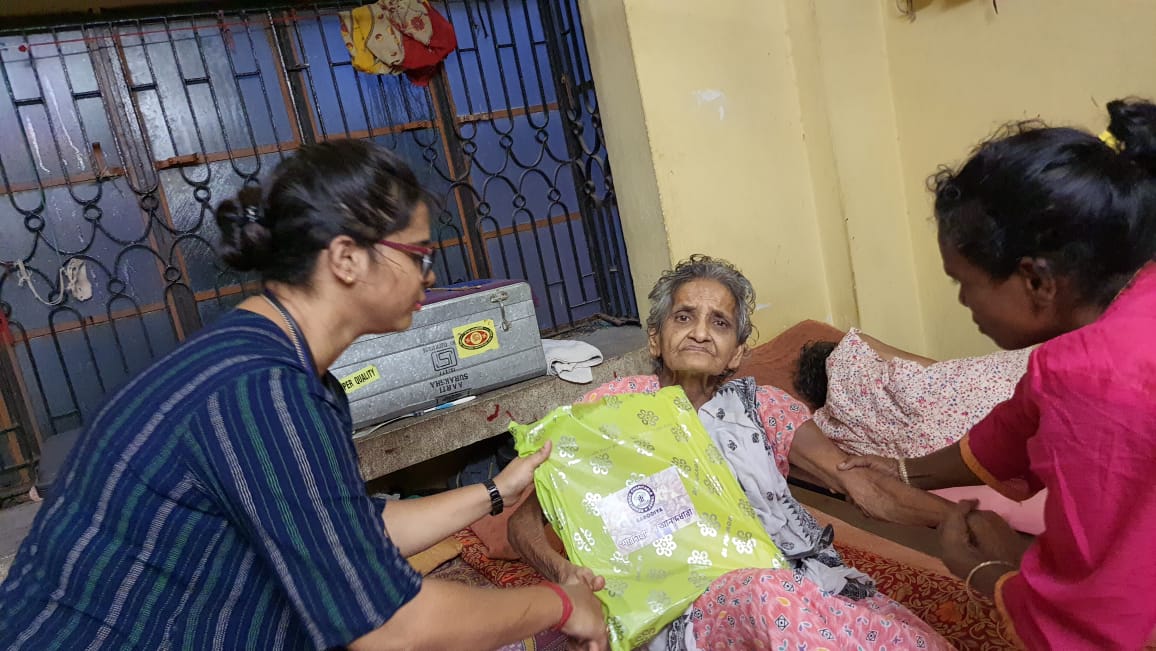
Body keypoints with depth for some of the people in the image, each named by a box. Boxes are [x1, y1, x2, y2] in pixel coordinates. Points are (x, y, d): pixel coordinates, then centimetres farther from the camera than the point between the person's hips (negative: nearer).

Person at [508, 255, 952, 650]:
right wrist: (562, 571, -15)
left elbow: (861, 481, 2)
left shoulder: (760, 404, 13)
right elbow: (525, 520, 8)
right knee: (766, 591, -37)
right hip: (688, 606, -1)